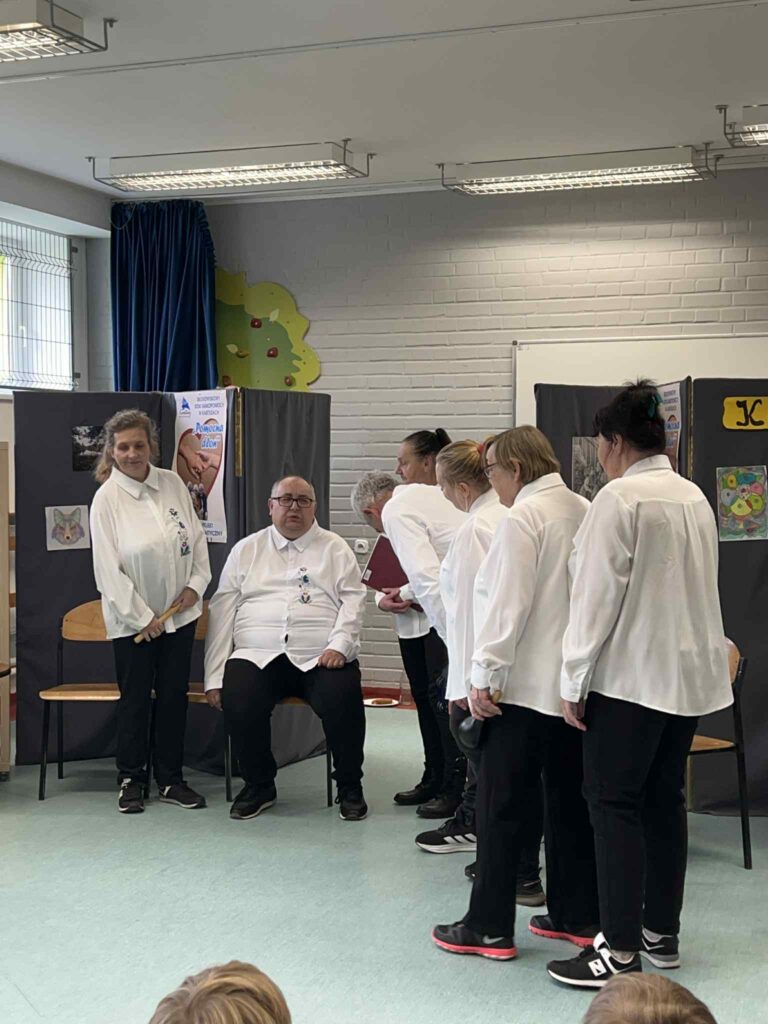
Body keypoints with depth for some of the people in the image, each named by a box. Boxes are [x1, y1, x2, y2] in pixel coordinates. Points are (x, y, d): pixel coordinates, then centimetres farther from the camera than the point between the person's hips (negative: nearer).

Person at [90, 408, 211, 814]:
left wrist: (196, 584, -3)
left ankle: (170, 779, 21)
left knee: (174, 697, 10)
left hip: (179, 613, 4)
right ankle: (131, 779, 20)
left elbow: (197, 538, 9)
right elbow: (108, 569, -13)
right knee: (135, 700, 5)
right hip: (133, 618, -4)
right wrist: (142, 616, -13)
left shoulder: (173, 484, 1)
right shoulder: (106, 498, -12)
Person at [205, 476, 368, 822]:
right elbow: (222, 610, 10)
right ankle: (259, 785, -2)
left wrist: (339, 645, -14)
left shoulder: (335, 549, 15)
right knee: (237, 702, -28)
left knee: (343, 701, -30)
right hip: (257, 656, 1)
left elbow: (353, 600, 5)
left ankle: (349, 787, -5)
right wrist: (214, 677, 1)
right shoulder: (246, 550, 17)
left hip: (321, 659, -1)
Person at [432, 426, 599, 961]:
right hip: (577, 681, 8)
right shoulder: (586, 511, 9)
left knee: (503, 807, 1)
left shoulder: (523, 517, -12)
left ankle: (490, 928, 7)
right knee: (571, 800, 15)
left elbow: (509, 602, -17)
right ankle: (579, 916, 23)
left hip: (527, 683, -8)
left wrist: (485, 675, -13)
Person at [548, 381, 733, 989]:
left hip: (631, 675, -8)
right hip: (691, 671, 8)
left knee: (615, 804, -3)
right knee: (665, 801, 14)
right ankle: (662, 934, 23)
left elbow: (598, 595, -16)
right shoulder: (694, 497, 10)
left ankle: (621, 950, -2)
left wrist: (574, 681, -10)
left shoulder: (620, 498, -14)